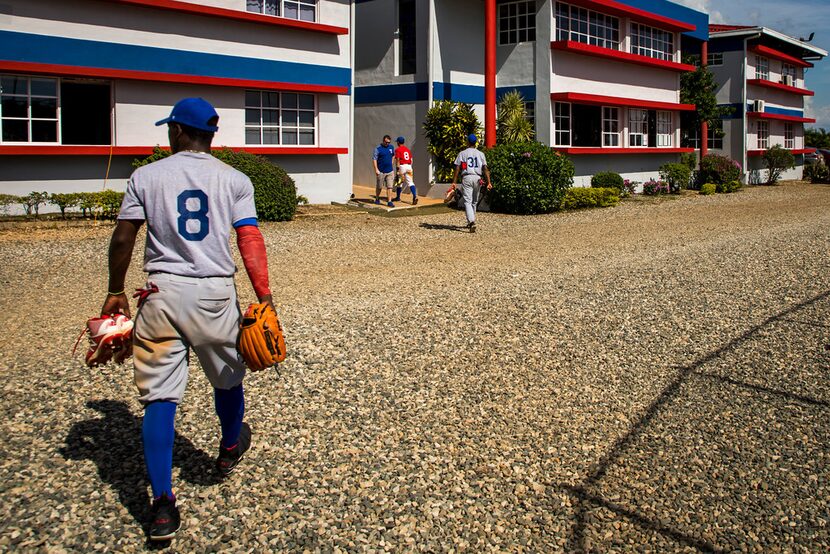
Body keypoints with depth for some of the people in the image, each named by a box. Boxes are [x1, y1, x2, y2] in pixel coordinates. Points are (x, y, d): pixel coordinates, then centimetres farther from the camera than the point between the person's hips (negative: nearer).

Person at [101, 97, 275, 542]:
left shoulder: (146, 177, 4)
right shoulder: (234, 179, 3)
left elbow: (122, 240, 3)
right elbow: (250, 239, -6)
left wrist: (115, 292, 15)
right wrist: (264, 297, -8)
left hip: (163, 292, 0)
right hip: (215, 292, 1)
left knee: (159, 395, 3)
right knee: (227, 377, 23)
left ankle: (162, 505, 0)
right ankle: (230, 449, 47)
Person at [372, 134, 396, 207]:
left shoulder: (391, 147, 8)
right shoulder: (378, 148, -8)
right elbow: (374, 159, -11)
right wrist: (376, 169, -18)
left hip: (390, 171, 4)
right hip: (381, 171, -4)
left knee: (390, 187, -3)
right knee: (379, 187, 10)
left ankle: (389, 202, -3)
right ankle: (377, 199, 30)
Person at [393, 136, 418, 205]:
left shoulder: (397, 150, -3)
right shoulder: (407, 149, 16)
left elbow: (397, 160, -12)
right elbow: (411, 159, 15)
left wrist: (398, 169, -14)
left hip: (402, 166, -5)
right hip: (409, 166, 5)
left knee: (399, 182, 10)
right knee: (410, 182, -2)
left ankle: (398, 197, 23)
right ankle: (415, 196, -21)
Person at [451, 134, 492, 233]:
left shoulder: (462, 153, 2)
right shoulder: (481, 154, 9)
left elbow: (457, 169, -4)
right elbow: (485, 169, 0)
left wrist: (454, 182, -3)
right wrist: (488, 182, -3)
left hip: (466, 178, -3)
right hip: (477, 178, 3)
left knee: (467, 201, -7)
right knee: (474, 201, 17)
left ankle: (472, 221, -27)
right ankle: (471, 221, 27)